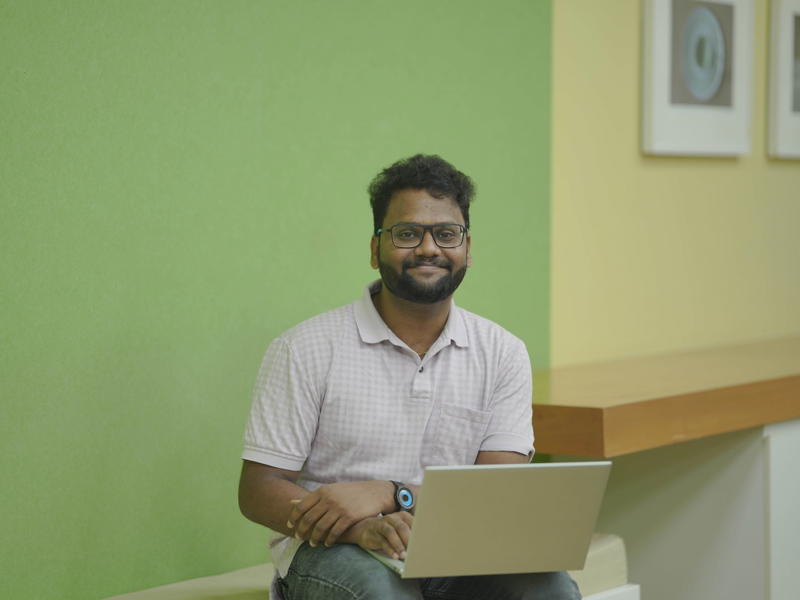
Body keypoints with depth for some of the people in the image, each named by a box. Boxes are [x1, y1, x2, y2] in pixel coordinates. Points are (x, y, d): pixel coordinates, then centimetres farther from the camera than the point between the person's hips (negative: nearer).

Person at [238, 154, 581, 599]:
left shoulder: (503, 354, 7)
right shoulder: (307, 349, -1)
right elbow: (258, 490, -5)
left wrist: (391, 494, -19)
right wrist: (361, 528, -25)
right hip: (333, 550, -3)